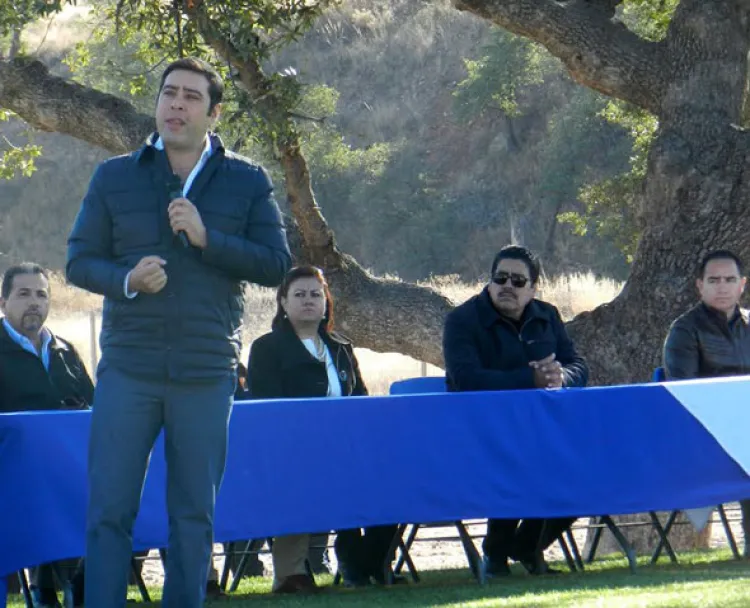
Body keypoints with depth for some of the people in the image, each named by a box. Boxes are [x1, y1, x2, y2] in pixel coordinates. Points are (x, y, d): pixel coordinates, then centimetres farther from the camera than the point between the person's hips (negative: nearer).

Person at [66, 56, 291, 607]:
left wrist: (206, 237, -13)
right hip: (128, 369, 0)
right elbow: (79, 262, 7)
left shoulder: (247, 183, 6)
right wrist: (126, 280, -14)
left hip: (206, 373, 0)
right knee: (109, 510, -2)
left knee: (195, 514, 6)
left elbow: (277, 265, -1)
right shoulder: (114, 178, 8)